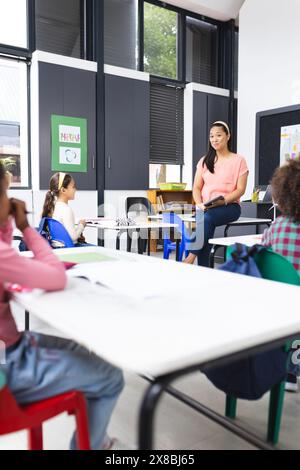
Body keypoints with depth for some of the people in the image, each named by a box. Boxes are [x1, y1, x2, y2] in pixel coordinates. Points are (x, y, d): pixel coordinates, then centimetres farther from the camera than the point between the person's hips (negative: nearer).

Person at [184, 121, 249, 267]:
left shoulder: (238, 160, 5)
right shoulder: (204, 161, 15)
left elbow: (240, 189, -3)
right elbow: (196, 187, 9)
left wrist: (222, 200, -19)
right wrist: (200, 204, -11)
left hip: (229, 206, -3)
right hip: (206, 209, 3)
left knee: (208, 218, -35)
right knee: (204, 219, -30)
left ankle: (191, 256, -30)